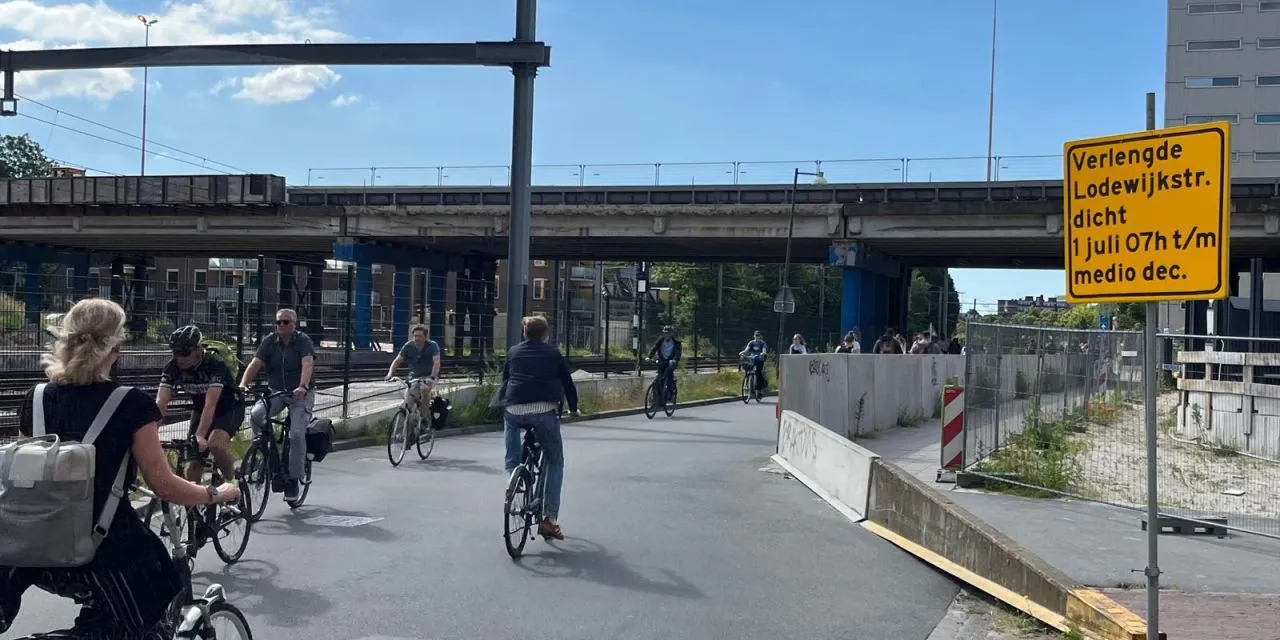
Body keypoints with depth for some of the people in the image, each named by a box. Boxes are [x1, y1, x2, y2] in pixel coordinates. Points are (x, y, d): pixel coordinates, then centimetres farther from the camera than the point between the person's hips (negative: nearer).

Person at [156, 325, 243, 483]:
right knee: (193, 459, -4)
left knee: (215, 444, -30)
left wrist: (200, 436, -53)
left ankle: (231, 481, -6)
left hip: (229, 408, -5)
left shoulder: (215, 365, -32)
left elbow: (210, 404, -41)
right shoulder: (173, 367, -20)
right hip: (200, 409, 5)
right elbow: (161, 403, -28)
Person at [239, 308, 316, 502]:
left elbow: (307, 365, -27)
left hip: (300, 394, -3)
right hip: (275, 391, 3)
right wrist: (243, 384, -28)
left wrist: (302, 387, -45)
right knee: (256, 415, -26)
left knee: (296, 434, -17)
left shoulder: (303, 341, -11)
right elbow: (255, 364, -11)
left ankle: (293, 480, -5)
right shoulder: (269, 341, -1)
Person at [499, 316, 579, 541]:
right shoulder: (553, 353, 13)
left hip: (514, 410, 1)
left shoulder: (513, 352, 18)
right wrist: (573, 407, 32)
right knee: (555, 462, 12)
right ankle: (549, 518, 3)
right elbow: (567, 382, 17)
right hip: (544, 411, -1)